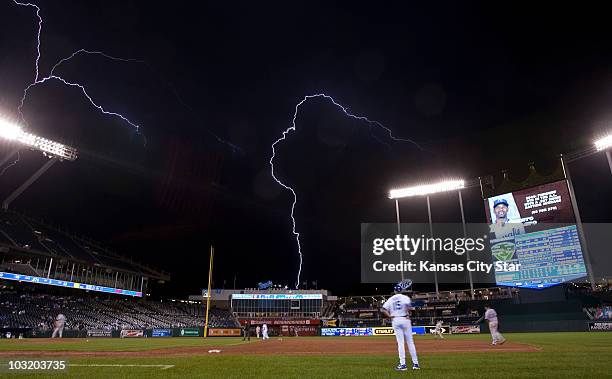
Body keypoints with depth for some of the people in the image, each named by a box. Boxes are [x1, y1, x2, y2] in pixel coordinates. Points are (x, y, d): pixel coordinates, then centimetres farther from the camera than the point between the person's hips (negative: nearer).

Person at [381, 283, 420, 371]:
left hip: (395, 320, 1)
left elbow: (383, 309, 0)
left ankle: (402, 364, -3)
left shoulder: (390, 299, 9)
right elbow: (408, 306, -21)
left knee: (400, 342, 2)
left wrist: (390, 316, 4)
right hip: (405, 319, -1)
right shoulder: (405, 297, 1)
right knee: (410, 342, 6)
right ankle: (415, 363, 10)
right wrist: (408, 315, -9)